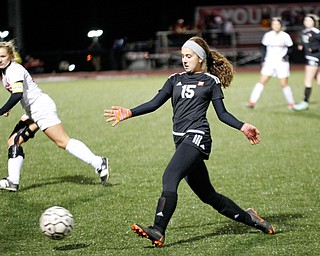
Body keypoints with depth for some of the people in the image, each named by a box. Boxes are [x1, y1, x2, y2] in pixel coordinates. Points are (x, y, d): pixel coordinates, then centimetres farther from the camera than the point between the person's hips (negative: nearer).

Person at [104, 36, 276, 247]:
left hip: (197, 136, -6)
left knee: (169, 178, -25)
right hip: (182, 140, 6)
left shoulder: (211, 81, 7)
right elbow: (154, 104, 13)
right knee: (207, 195, 10)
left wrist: (243, 127, -6)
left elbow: (222, 114, 8)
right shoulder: (175, 80, 20)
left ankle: (158, 231, -35)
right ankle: (248, 218, 26)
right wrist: (129, 113, 1)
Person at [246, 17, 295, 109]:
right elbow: (264, 48, 9)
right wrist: (263, 60, 2)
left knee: (284, 84, -3)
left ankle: (291, 103, 13)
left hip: (282, 62, -2)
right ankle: (252, 102, -8)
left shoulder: (285, 36, -5)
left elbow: (290, 48, 4)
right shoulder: (267, 35, 0)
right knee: (262, 81, -6)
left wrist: (286, 55, -14)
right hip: (269, 62, 2)